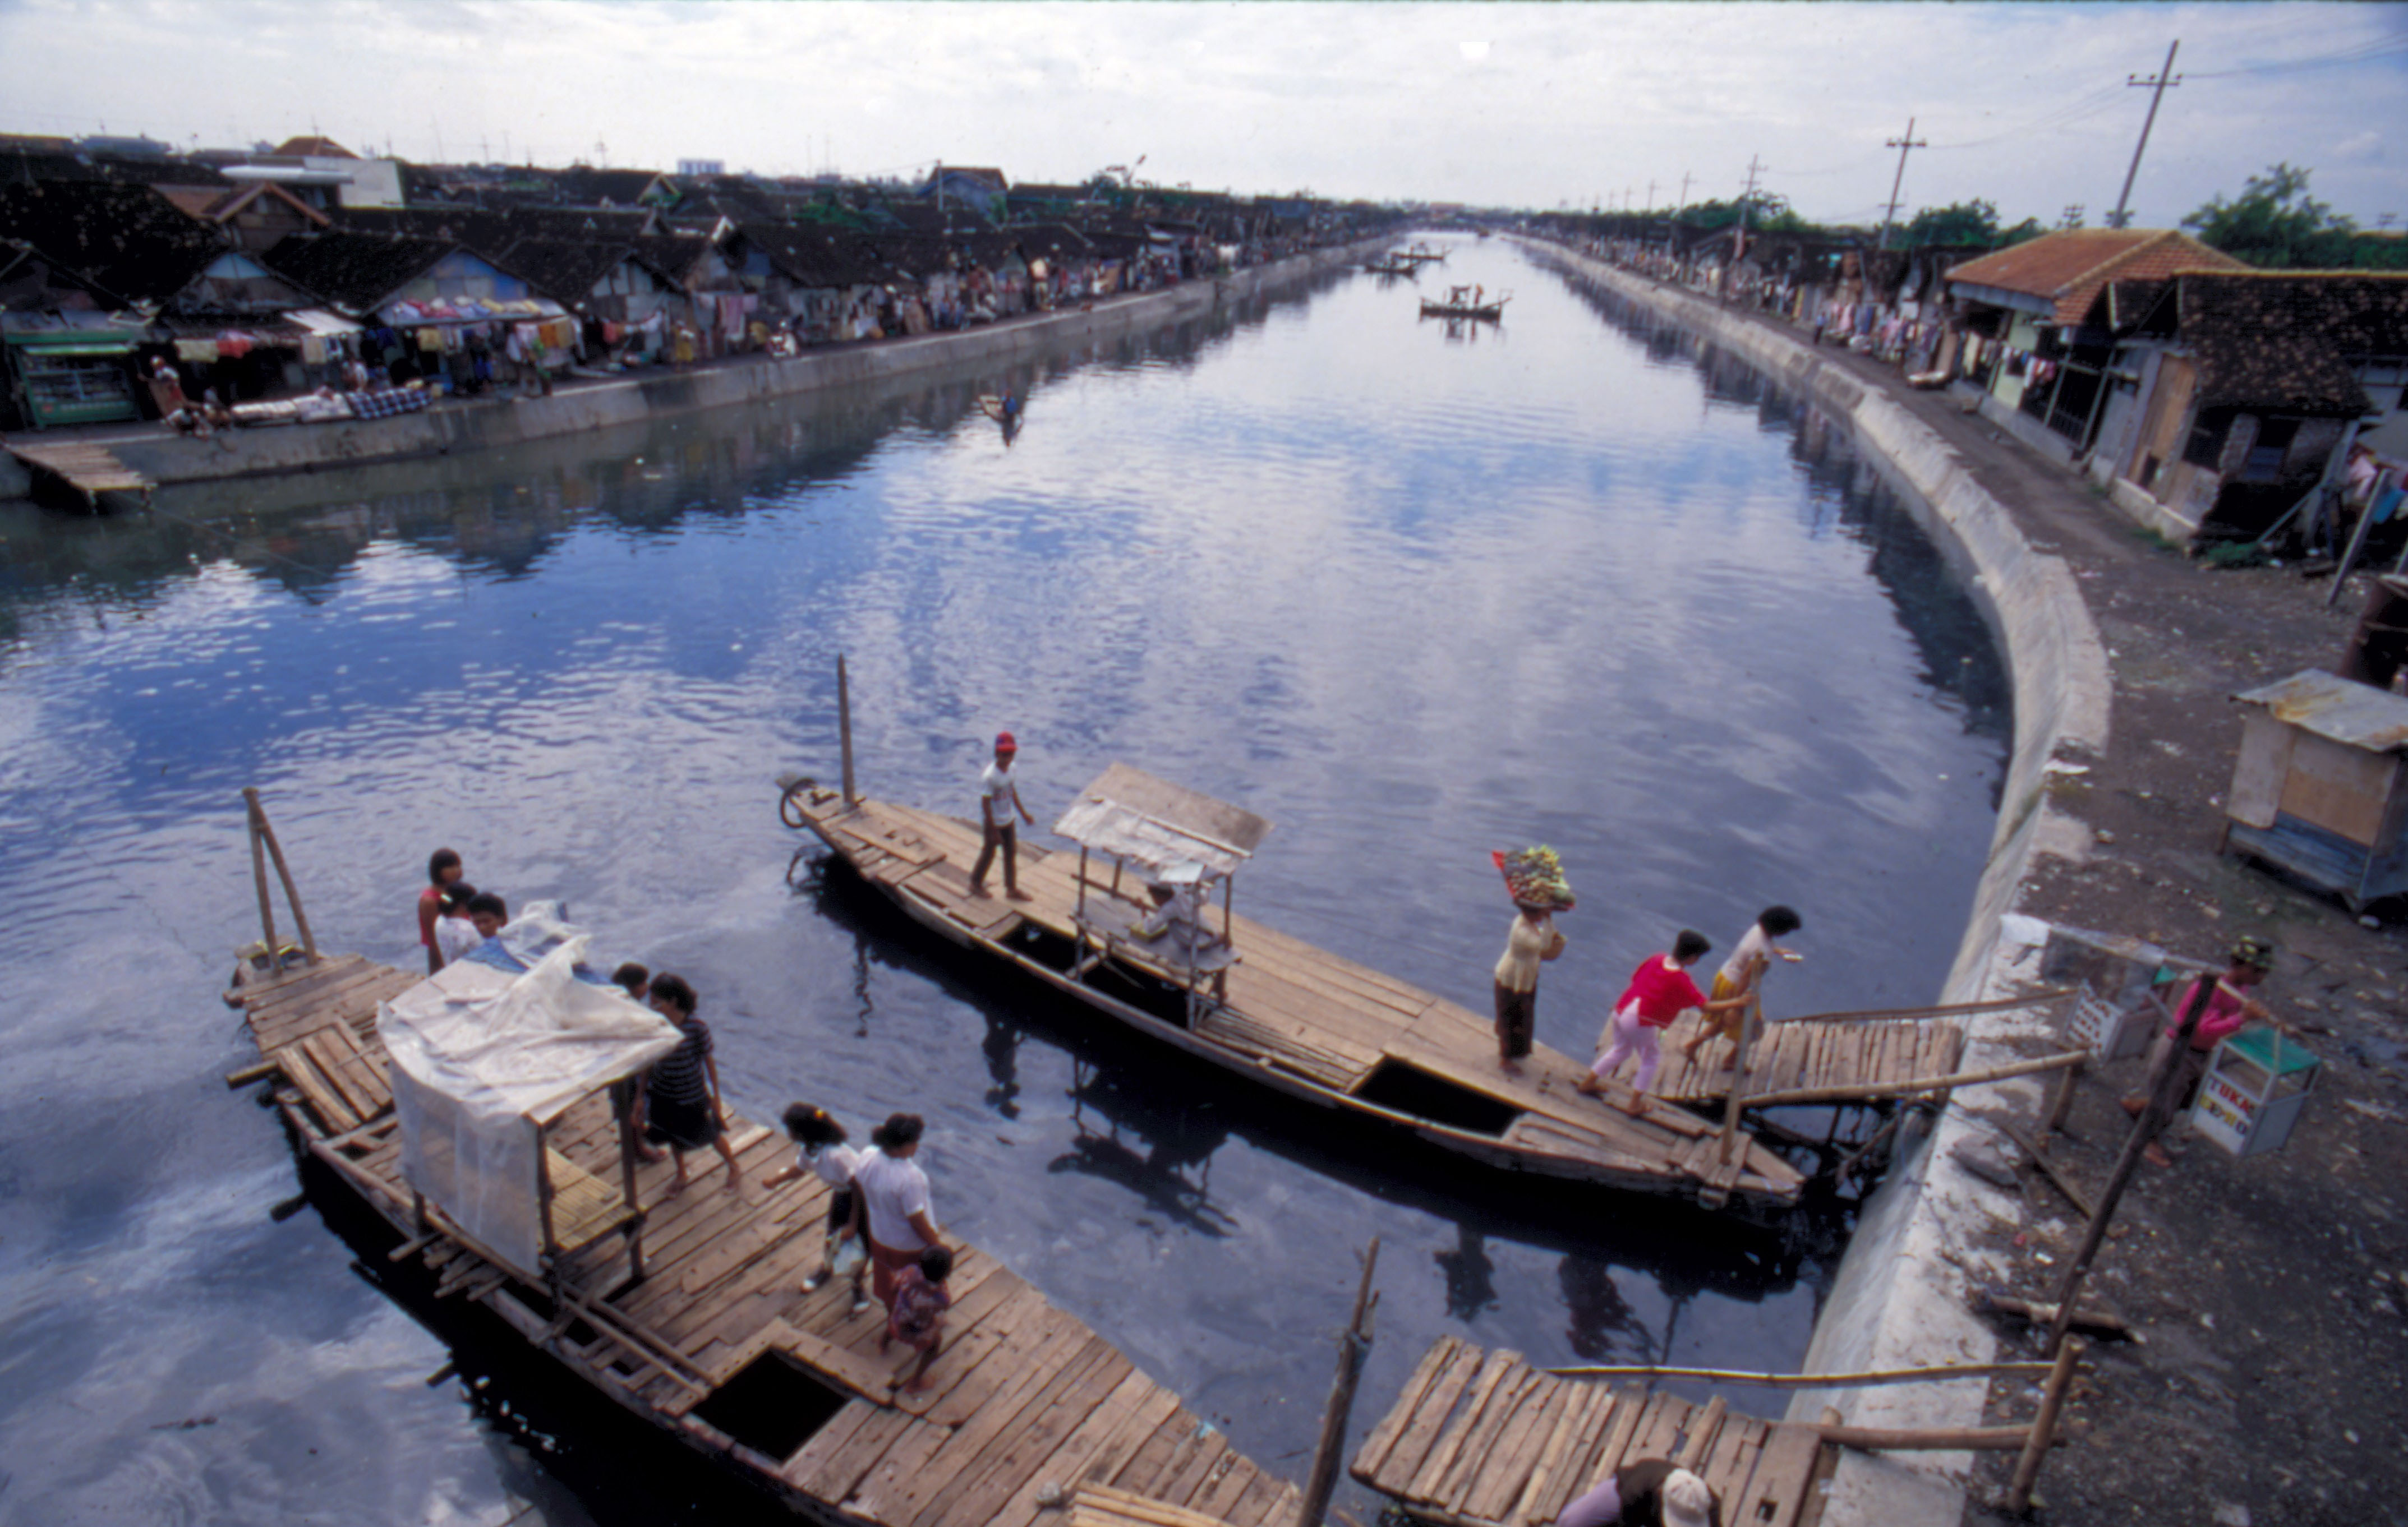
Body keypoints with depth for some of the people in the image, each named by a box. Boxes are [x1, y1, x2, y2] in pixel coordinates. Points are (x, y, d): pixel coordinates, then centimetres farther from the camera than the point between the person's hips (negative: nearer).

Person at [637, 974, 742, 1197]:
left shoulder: (697, 1028, -26)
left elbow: (709, 1061, -14)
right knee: (674, 1137, 23)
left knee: (710, 1135, 15)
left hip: (692, 1095, -4)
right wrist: (641, 1095, 5)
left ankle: (734, 1168, 43)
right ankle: (681, 1176, 51)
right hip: (663, 1094, 4)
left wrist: (716, 1096, -7)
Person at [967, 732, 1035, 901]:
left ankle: (1012, 888, 31)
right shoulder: (989, 777, -28)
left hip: (1008, 820, 7)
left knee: (1011, 853, 16)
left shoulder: (1009, 769, -6)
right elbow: (985, 805, -23)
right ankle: (976, 883, 37)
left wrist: (1023, 814, 15)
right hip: (993, 823, -7)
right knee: (989, 853, 13)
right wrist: (993, 831, -20)